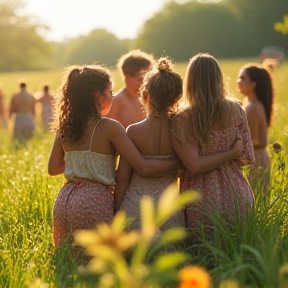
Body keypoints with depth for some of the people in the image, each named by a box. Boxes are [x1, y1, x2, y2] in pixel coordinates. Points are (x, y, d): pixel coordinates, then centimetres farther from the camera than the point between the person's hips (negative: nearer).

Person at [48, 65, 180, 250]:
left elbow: (53, 169, 13)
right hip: (95, 201, -6)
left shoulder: (65, 127, 7)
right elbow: (144, 168, -12)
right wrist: (180, 162, -1)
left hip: (64, 200, 6)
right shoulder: (109, 127, -10)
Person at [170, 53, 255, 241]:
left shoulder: (182, 120, -10)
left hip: (203, 202, -2)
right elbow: (247, 157, 2)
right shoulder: (236, 111, -1)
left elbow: (193, 166, -16)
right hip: (237, 197, 3)